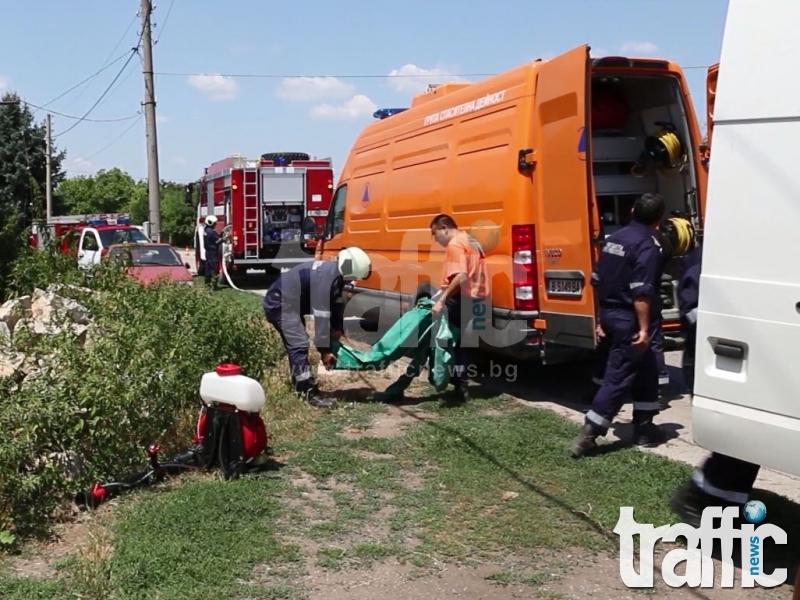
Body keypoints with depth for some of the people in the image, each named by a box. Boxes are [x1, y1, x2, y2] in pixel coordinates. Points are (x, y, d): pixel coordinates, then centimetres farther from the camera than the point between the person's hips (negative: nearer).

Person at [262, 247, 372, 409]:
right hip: (280, 304, -11)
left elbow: (336, 305, 11)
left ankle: (301, 387, 31)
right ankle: (310, 394, -18)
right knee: (299, 345, -17)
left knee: (297, 345, 19)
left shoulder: (335, 274, 1)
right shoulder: (325, 277, -30)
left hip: (290, 303, 11)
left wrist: (337, 330, 9)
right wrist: (325, 349, -24)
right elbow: (321, 315, -29)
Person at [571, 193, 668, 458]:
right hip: (628, 319, -9)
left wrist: (602, 317, 21)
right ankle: (588, 434, -6)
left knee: (646, 369, 19)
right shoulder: (648, 245, -14)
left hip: (609, 314, 9)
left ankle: (644, 427, 24)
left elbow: (597, 280, 14)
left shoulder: (614, 239, 11)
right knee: (618, 377, -4)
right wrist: (644, 328, -20)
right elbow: (641, 292, -22)